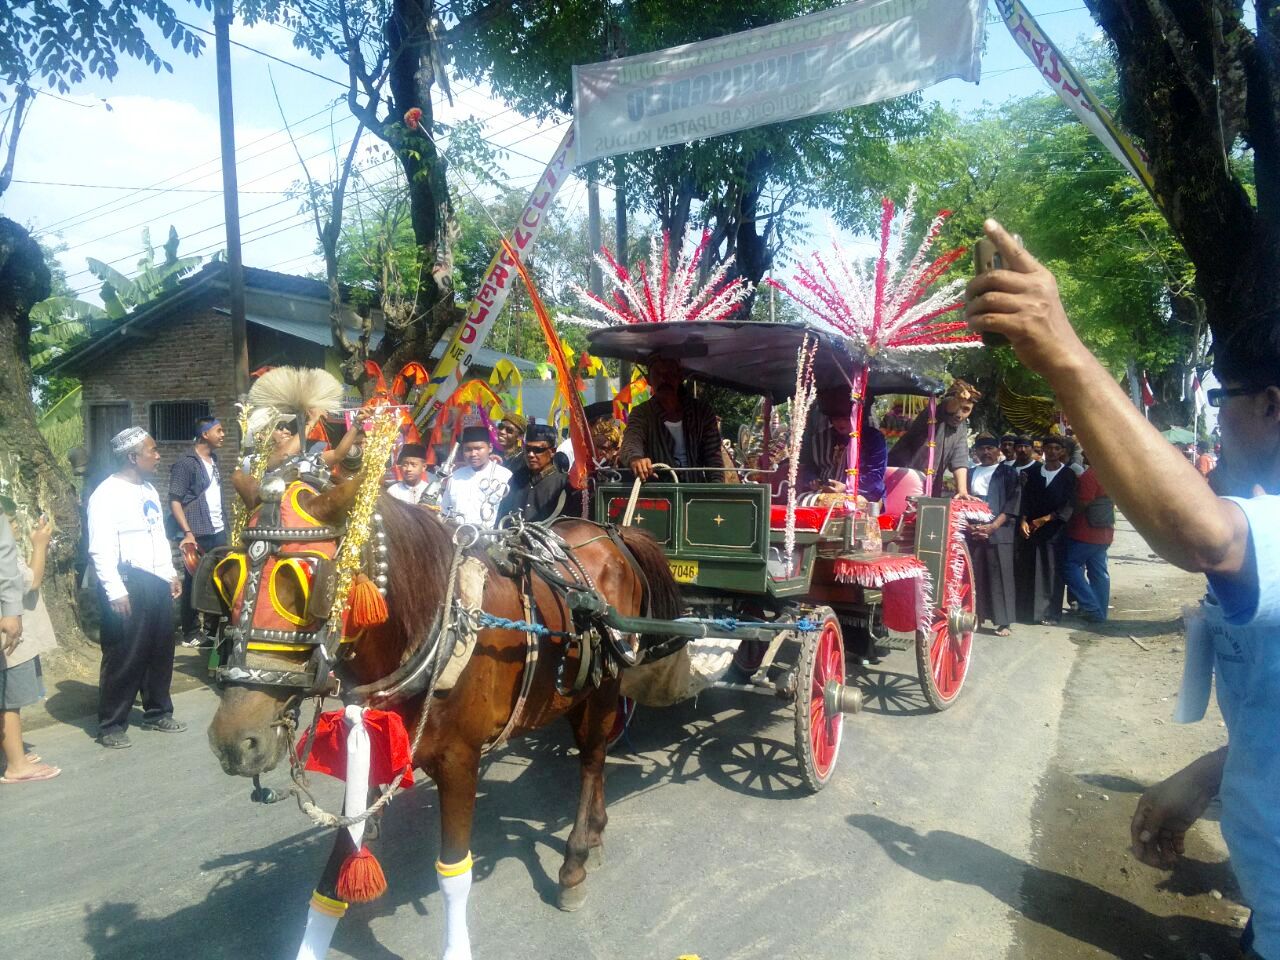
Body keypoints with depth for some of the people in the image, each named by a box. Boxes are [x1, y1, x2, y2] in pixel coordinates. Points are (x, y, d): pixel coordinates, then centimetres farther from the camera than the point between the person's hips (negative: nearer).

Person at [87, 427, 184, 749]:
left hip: (157, 582, 8)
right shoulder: (107, 494, -13)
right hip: (128, 586, -8)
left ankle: (157, 713, 29)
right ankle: (112, 725, 14)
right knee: (124, 657, 0)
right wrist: (115, 591, -21)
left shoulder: (148, 489, 13)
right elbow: (101, 549, -17)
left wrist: (171, 573, 17)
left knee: (161, 651, 15)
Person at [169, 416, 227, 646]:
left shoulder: (213, 459, 13)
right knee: (194, 582, 3)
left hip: (217, 531, 7)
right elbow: (174, 501, -13)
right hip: (197, 534, -7)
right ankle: (191, 633, 13)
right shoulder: (185, 464, -10)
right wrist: (188, 533, -21)